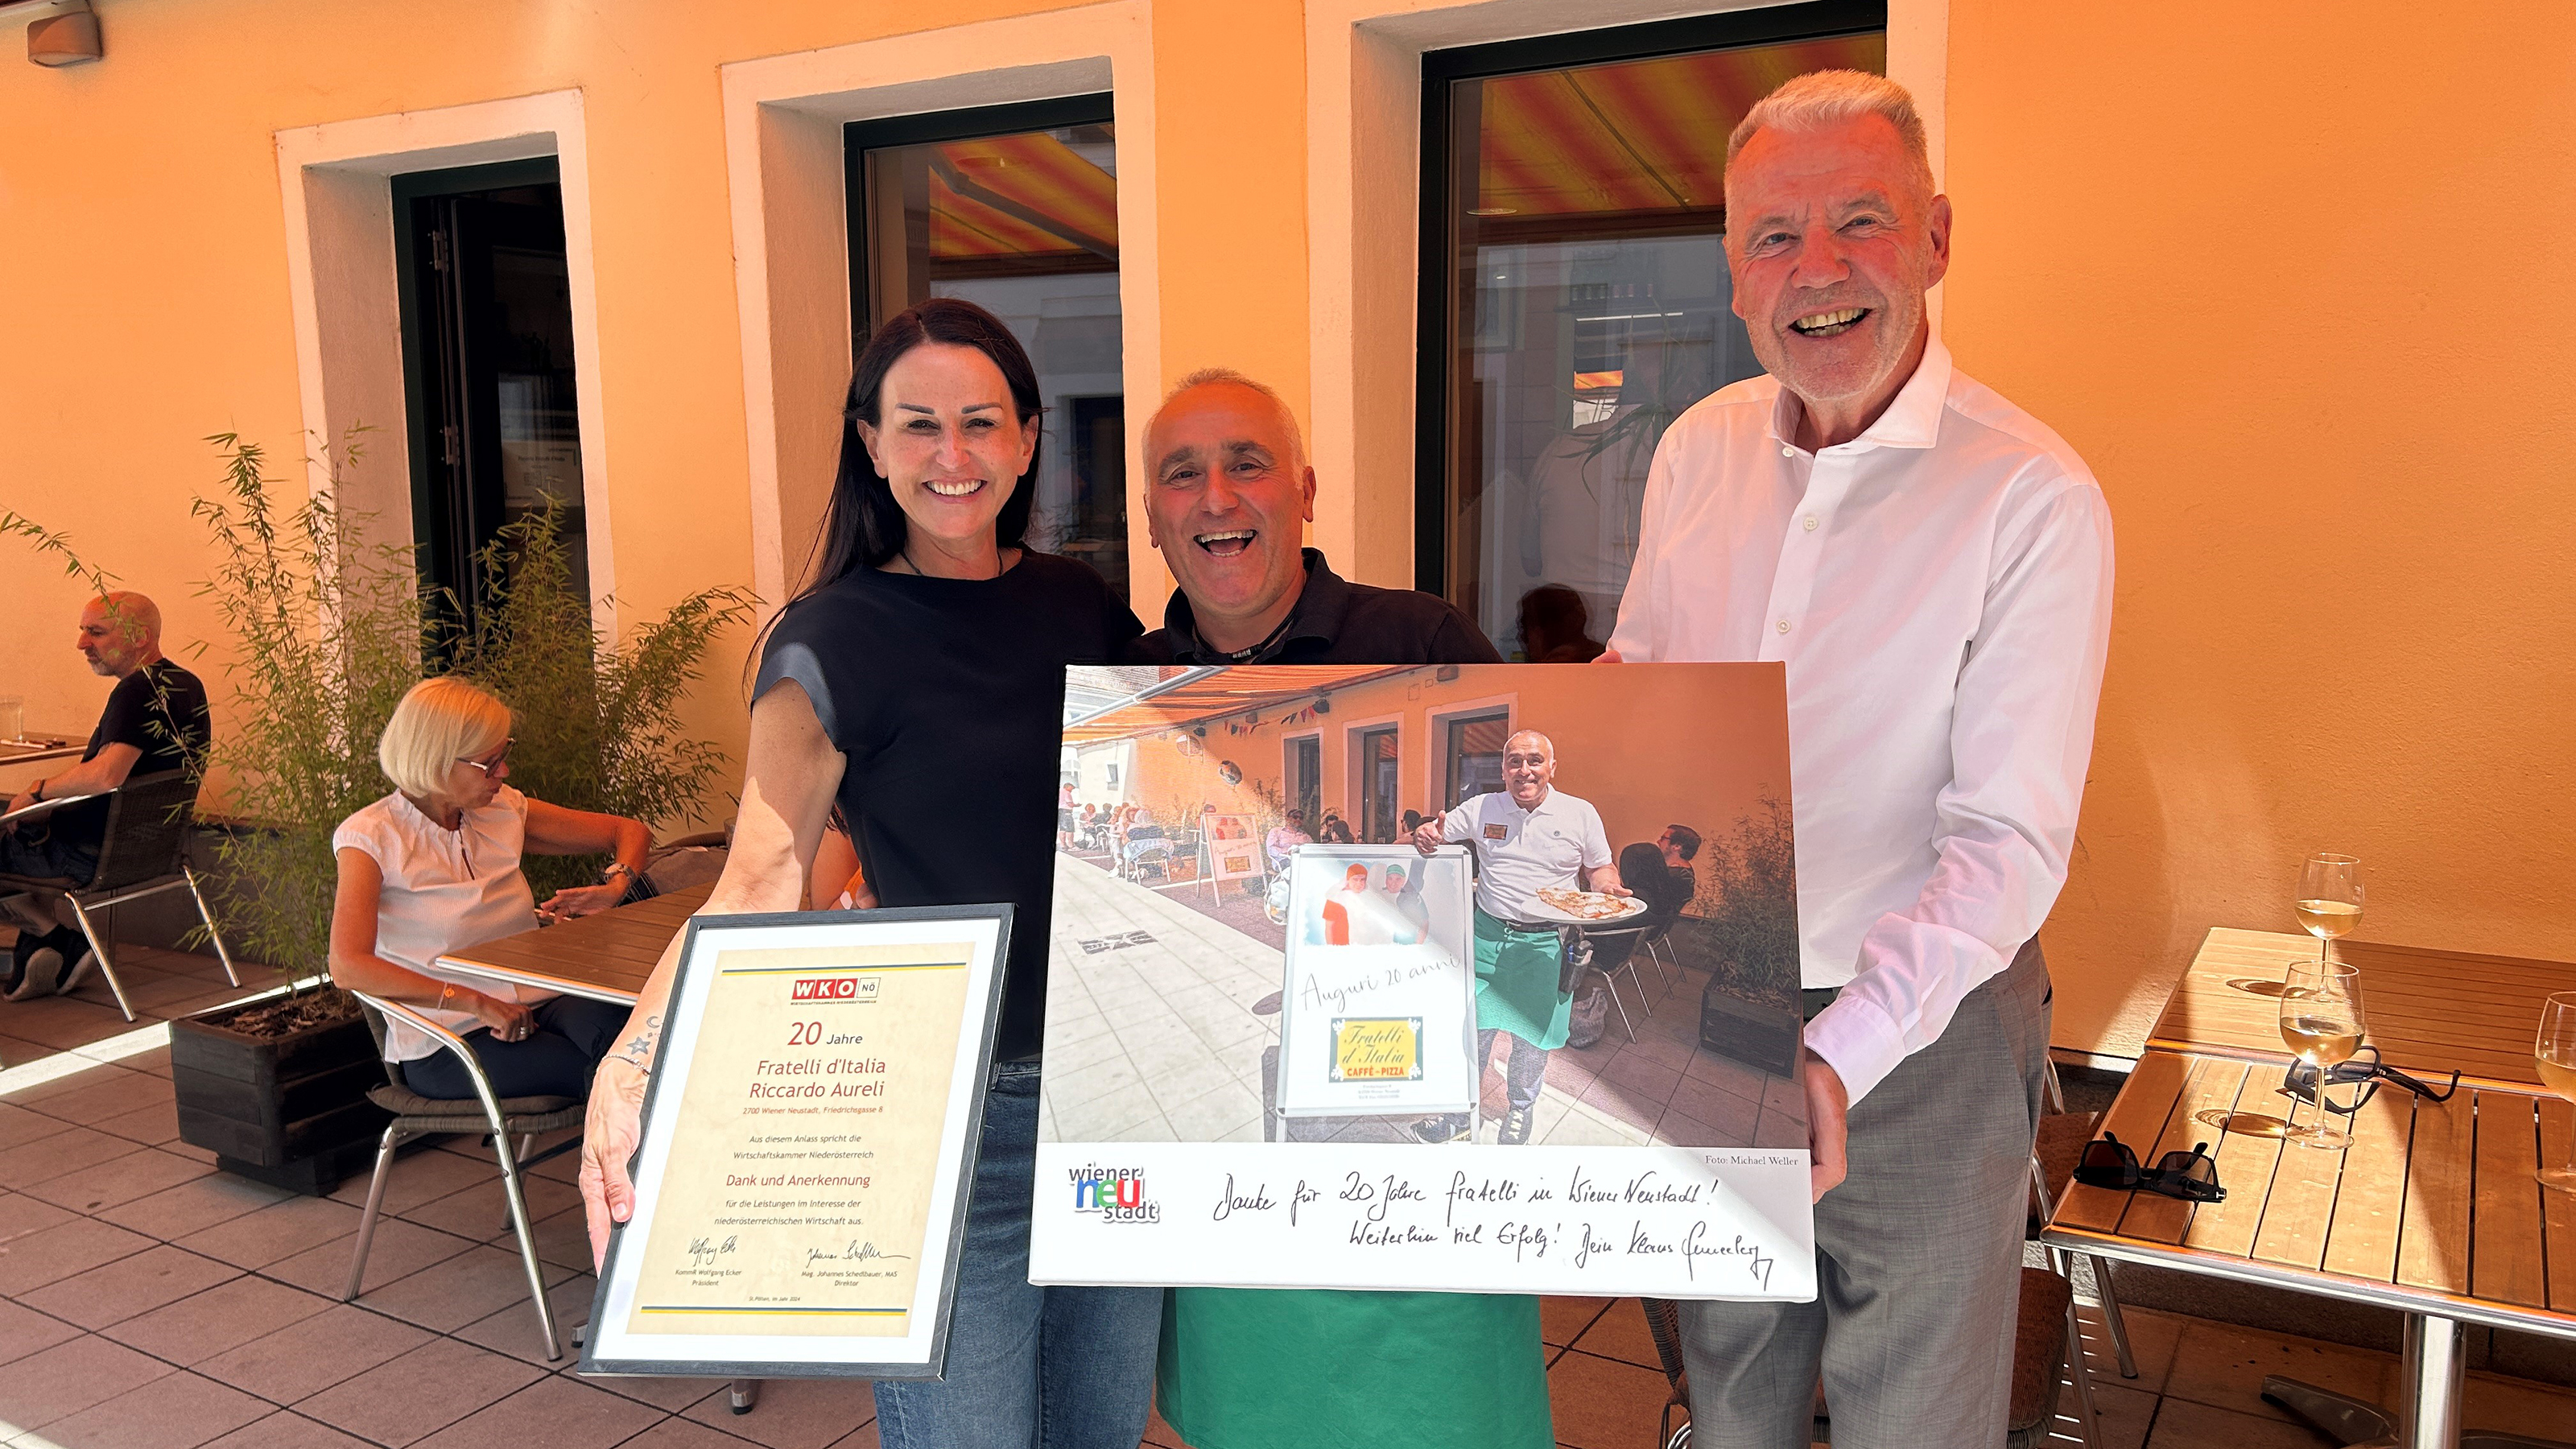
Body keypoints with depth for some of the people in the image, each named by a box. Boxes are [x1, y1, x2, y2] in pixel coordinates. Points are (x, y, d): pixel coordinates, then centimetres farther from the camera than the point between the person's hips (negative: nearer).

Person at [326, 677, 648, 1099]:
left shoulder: (503, 810, 12)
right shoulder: (370, 838, -4)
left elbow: (631, 831, 19)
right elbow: (347, 968, -18)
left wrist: (616, 886, -5)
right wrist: (477, 1002, -23)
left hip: (535, 1005, 5)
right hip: (445, 1042, -5)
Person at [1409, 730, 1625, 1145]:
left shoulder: (1580, 813, -1)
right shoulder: (1480, 808, 2)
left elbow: (1601, 867, 9)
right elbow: (1435, 835, 10)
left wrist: (1608, 888, -14)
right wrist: (1425, 836, -15)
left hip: (1547, 943, -1)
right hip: (1488, 935, 1)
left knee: (1533, 1034, 8)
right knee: (1471, 1029, 2)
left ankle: (1520, 1109, 33)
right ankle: (1458, 1114, 20)